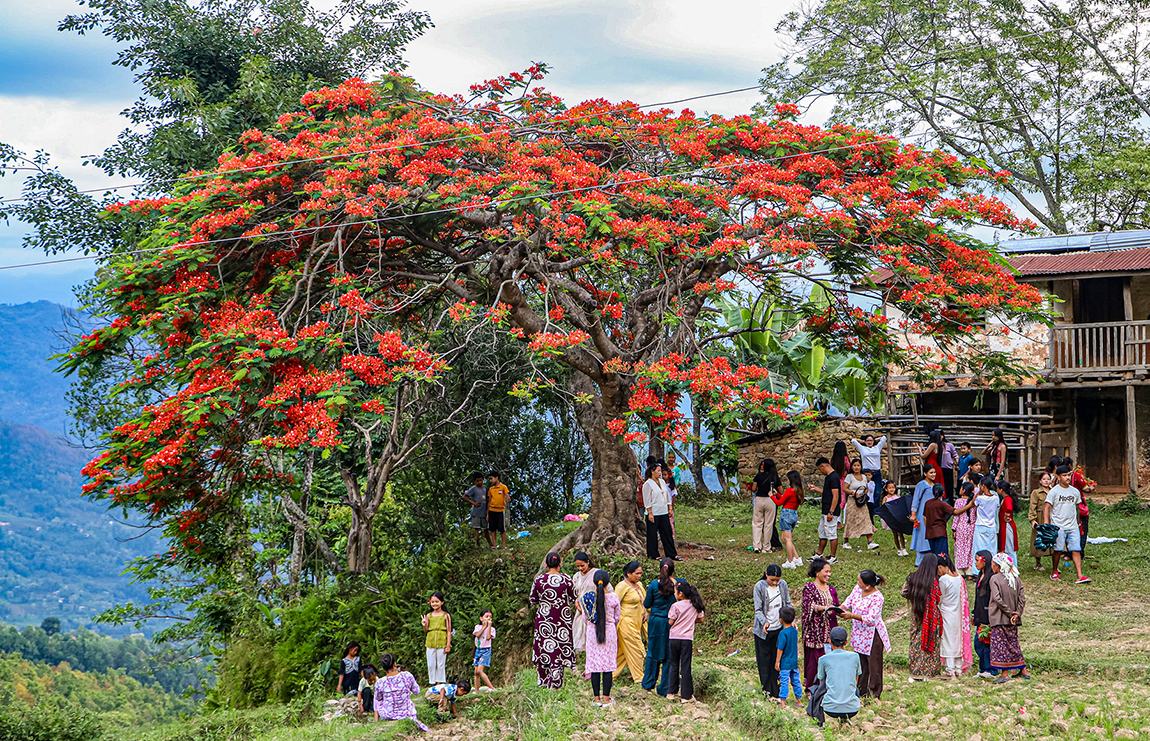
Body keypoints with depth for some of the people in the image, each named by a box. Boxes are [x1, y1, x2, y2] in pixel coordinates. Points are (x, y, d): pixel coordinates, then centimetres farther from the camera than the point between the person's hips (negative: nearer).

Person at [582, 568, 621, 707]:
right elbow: (617, 617, 5)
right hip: (609, 633, -1)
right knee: (608, 664, 3)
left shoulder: (588, 597, -6)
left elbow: (585, 618, 2)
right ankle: (606, 698, 1)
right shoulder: (613, 597, -7)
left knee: (594, 664, 5)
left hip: (592, 633, 1)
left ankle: (597, 698, 6)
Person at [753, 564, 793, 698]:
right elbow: (758, 610, -13)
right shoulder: (759, 587, -13)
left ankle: (777, 691, 16)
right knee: (764, 660, 2)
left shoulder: (783, 585, 0)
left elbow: (787, 605, 7)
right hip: (763, 631, -4)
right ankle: (767, 689, 11)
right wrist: (764, 623, -30)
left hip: (779, 628, 4)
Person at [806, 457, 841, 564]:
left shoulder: (833, 477, -18)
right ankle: (819, 555, 25)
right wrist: (815, 488, 29)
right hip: (826, 511, 11)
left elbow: (835, 496, -22)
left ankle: (833, 558, 1)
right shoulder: (828, 477, 14)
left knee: (832, 534, -4)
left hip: (831, 511, -11)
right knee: (822, 533, 16)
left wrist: (831, 512, -23)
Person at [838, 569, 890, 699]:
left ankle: (875, 694, 15)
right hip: (859, 634, 8)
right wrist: (842, 608, -9)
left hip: (872, 636, -8)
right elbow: (850, 600, 12)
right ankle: (862, 692, 29)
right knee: (861, 664, 17)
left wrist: (852, 616, -33)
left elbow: (871, 619, -29)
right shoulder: (858, 588, -2)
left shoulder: (877, 597, -25)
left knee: (874, 664, 2)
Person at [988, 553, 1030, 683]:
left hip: (999, 618, -6)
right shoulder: (1016, 579, 6)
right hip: (1012, 621, 6)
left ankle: (1004, 673, -5)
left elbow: (997, 599, -19)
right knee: (1013, 643, 16)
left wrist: (1009, 612, -12)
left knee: (1000, 643, -2)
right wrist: (1017, 613, -4)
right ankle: (1023, 670, 20)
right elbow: (1022, 598, -1)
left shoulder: (994, 579, -10)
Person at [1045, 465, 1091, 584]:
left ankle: (1080, 576, -11)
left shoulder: (1075, 492, 12)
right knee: (1058, 550, -1)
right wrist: (1046, 524, -14)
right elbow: (1047, 508, -5)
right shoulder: (1054, 491, -1)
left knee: (1076, 550, -5)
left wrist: (1077, 523, 25)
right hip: (1058, 526, -3)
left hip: (1073, 527, 3)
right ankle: (1054, 573, 18)